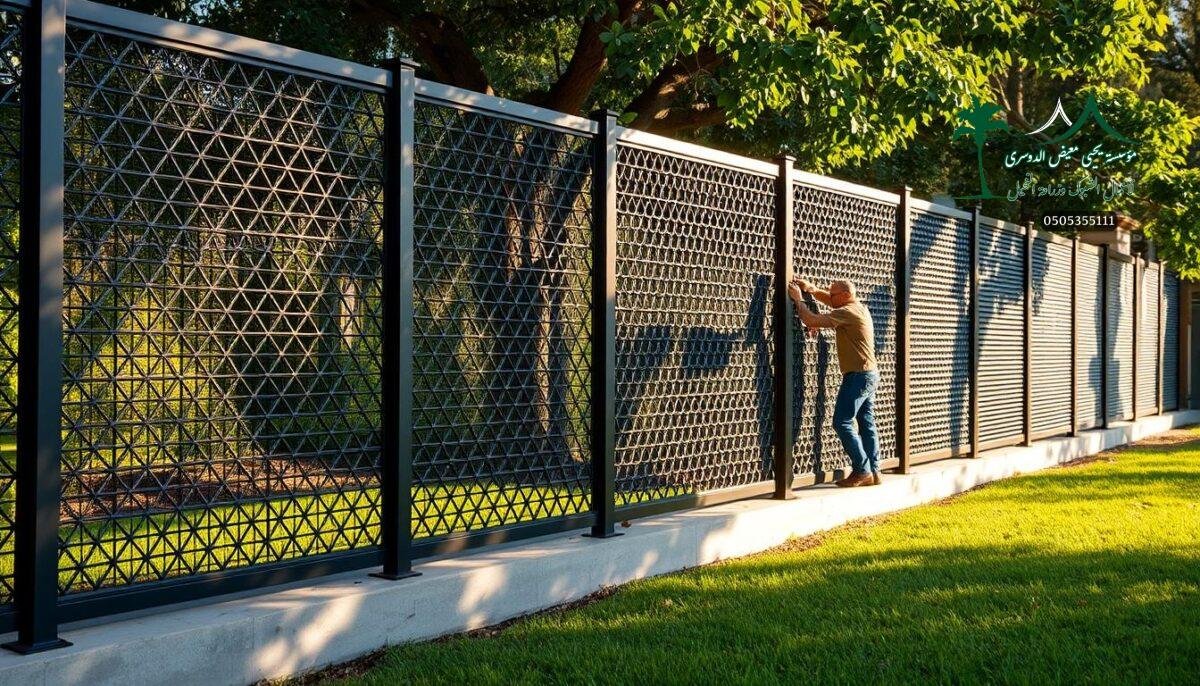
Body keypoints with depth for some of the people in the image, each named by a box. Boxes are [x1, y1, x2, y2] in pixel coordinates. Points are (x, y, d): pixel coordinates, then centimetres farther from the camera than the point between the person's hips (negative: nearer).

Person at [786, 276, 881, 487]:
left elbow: (811, 321, -22)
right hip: (870, 374, 10)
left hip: (858, 375, -10)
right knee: (866, 424, 10)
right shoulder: (860, 307, 14)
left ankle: (862, 470, -9)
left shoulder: (847, 312, -16)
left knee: (842, 422, -9)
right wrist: (811, 289, 12)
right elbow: (830, 301, 27)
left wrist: (798, 299, -9)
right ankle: (873, 471, 12)